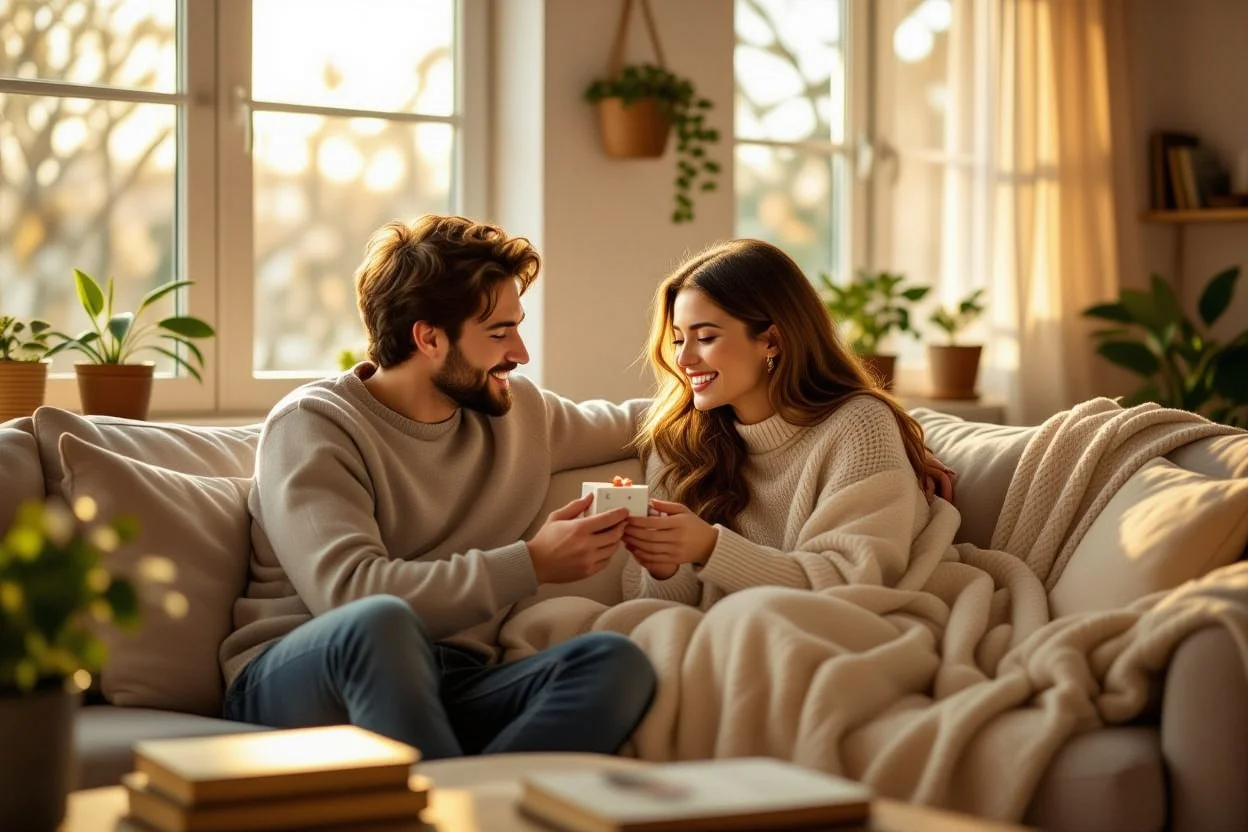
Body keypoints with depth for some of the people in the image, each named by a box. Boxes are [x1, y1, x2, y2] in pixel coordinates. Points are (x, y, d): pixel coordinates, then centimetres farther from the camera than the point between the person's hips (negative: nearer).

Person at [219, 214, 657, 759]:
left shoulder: (518, 411, 17)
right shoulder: (312, 425, -3)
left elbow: (621, 426, 40)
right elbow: (352, 591, -19)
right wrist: (533, 564, -16)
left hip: (450, 691, 5)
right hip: (295, 680, -5)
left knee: (616, 662, -26)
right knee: (380, 623, -40)